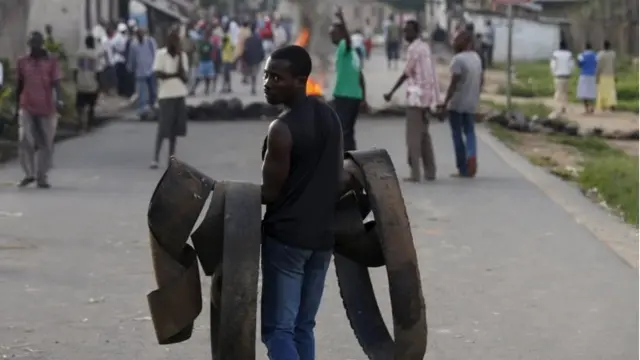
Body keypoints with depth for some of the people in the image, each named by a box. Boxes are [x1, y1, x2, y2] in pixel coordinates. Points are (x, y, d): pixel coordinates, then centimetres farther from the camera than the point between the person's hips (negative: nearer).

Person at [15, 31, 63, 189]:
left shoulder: (51, 61, 1)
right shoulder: (22, 62, 8)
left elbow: (56, 82, -5)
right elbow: (19, 86, 15)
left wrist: (58, 99, -23)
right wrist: (17, 107, 15)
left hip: (46, 108, -1)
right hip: (27, 108, 1)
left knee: (45, 144, 2)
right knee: (25, 141, -9)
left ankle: (42, 177, 9)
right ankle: (29, 174, 6)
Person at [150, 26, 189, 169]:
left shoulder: (182, 55, 9)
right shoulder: (161, 54, -5)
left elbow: (186, 78, 2)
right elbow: (157, 73, -14)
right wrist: (174, 74, -10)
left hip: (180, 95, 5)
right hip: (166, 95, -5)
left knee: (175, 127, 5)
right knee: (163, 127, -8)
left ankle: (171, 157, 9)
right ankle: (155, 158, -7)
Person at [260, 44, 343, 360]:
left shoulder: (282, 128, -17)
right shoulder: (330, 116, 8)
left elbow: (270, 192, -13)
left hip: (286, 236, -8)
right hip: (322, 235, 8)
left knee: (278, 329, -4)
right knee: (303, 327, 15)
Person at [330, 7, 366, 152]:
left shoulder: (344, 48, -9)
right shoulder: (352, 52, 17)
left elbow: (348, 38, -33)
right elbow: (360, 76, 19)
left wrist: (342, 20, -46)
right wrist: (363, 96, 22)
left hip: (344, 96, -9)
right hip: (355, 96, 9)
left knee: (342, 131, -8)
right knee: (348, 131, 14)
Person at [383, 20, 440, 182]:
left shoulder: (414, 49, -11)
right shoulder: (425, 47, 16)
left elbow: (406, 74, -13)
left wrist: (391, 93, -10)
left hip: (417, 96, -9)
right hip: (426, 95, 9)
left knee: (413, 136, -6)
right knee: (424, 135, 14)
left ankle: (415, 173, -9)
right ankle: (430, 171, 15)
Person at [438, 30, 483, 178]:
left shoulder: (458, 59, -16)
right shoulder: (476, 57, 8)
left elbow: (454, 83, -19)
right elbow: (481, 80, 15)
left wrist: (445, 102, -15)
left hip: (457, 103, -7)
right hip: (471, 104, 7)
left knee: (457, 134, 3)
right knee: (469, 132, 14)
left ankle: (463, 168, 4)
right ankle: (472, 156, -11)